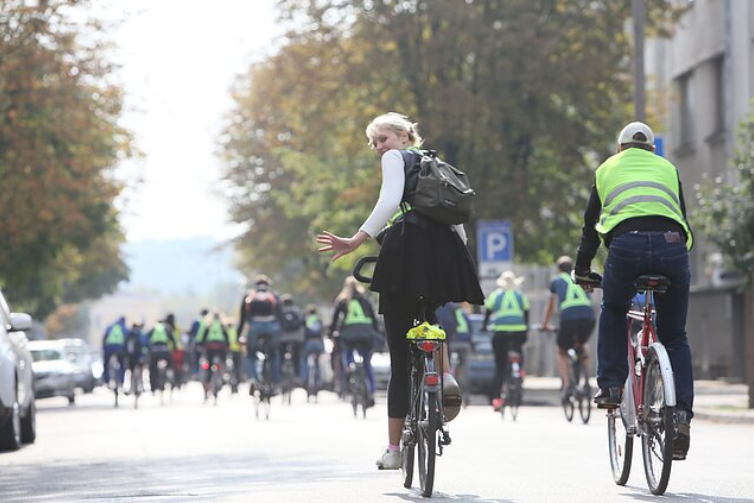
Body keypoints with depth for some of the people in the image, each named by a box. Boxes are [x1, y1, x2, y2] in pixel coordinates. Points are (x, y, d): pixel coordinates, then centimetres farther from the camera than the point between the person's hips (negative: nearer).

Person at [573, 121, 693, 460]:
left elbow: (590, 225, 31)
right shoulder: (668, 169, 30)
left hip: (626, 244, -1)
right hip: (671, 245, 1)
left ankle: (610, 387, 18)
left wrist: (582, 270, 43)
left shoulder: (608, 169, 28)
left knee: (613, 312, 29)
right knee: (674, 336, 15)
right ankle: (682, 415, 1)